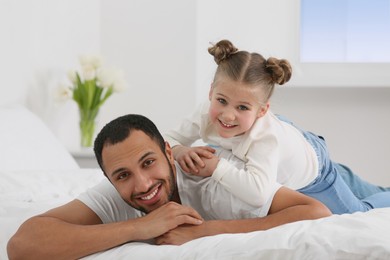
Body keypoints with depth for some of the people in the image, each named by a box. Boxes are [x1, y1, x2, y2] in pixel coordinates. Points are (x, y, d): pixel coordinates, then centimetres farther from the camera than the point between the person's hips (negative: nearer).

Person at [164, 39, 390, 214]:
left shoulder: (266, 137, -50)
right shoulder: (207, 113, -35)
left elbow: (258, 193, -65)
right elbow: (169, 140, -26)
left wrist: (215, 166, -59)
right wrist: (181, 151, -47)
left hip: (314, 168, -5)